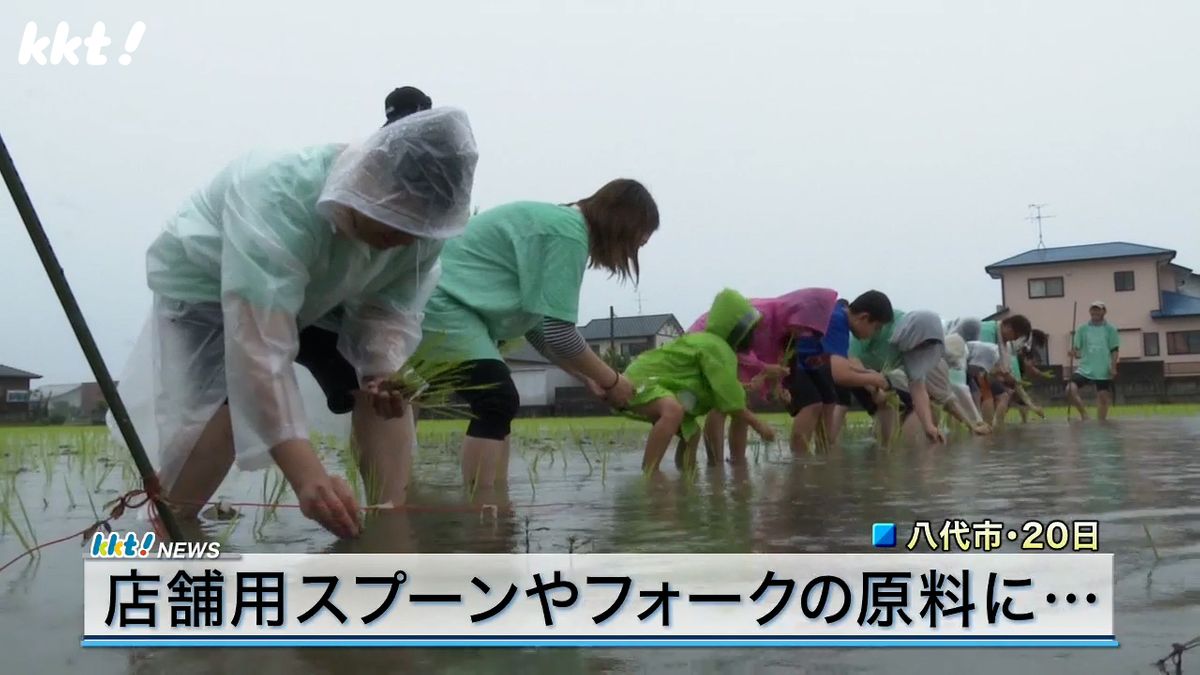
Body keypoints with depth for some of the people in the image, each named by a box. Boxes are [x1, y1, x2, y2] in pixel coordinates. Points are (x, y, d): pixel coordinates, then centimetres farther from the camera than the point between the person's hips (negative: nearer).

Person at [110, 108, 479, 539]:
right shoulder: (276, 203, -45)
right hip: (206, 283, -5)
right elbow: (261, 351, -51)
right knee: (229, 398, -29)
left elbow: (389, 308, -15)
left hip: (319, 293, 6)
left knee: (388, 387, -10)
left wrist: (387, 371, -39)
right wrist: (306, 477, -57)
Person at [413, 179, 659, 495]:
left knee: (497, 403, 11)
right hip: (437, 300, -11)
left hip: (437, 299, 11)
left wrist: (588, 378, 15)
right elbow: (559, 332, -18)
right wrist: (611, 381, -3)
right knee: (498, 401, -16)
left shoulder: (559, 222, 15)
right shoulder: (569, 233, -15)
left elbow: (538, 324, 17)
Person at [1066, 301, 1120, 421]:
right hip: (1085, 368, 0)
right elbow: (1076, 349, 6)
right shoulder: (1082, 329, 6)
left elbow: (1115, 350, 3)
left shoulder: (1110, 329, 3)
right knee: (1070, 389, -19)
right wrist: (1074, 353, -17)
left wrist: (1113, 367, -8)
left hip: (1103, 371, 0)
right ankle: (1083, 411, 1)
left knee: (1103, 397, 4)